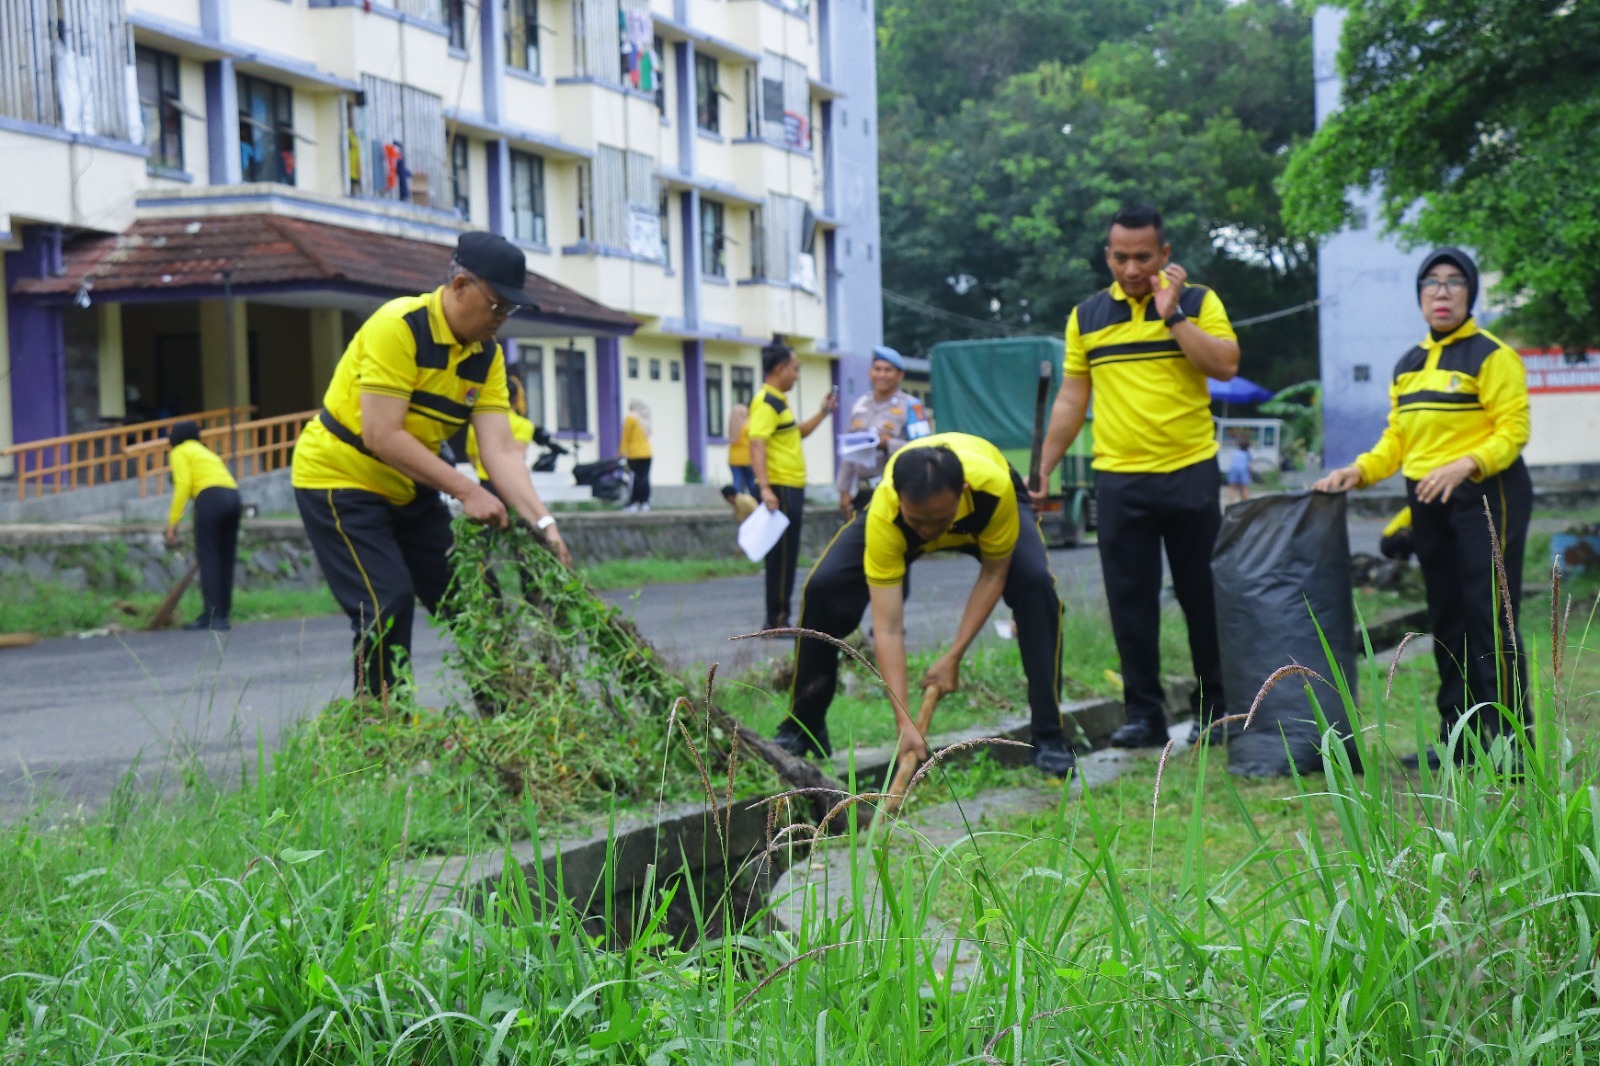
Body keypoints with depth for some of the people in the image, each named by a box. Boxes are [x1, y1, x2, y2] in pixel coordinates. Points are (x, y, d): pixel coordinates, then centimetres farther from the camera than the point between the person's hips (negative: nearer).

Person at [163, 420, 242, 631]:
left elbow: (183, 484, -4)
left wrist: (173, 521, -6)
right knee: (226, 561, 8)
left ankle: (212, 616, -11)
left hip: (210, 499, -7)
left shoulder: (179, 452, 11)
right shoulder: (206, 452, 32)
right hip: (233, 498, 7)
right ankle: (223, 615, 9)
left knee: (208, 560, -6)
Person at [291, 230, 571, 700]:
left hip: (409, 490, 7)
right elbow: (381, 436, -30)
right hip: (338, 480, -7)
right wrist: (466, 491, -30)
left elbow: (501, 449, -11)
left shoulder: (487, 355, -3)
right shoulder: (398, 326, -24)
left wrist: (543, 522, -24)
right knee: (388, 604, -17)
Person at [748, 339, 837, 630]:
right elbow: (757, 444, -24)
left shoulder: (778, 401, 18)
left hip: (791, 489, 10)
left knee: (786, 556, 13)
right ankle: (776, 621, -2)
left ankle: (779, 618, 18)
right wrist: (764, 488, -33)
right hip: (779, 490, -10)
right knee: (781, 556, -6)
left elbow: (797, 433, 32)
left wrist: (823, 412, 21)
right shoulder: (766, 403, -14)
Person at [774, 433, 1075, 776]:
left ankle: (1049, 737, -15)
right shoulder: (884, 515, -43)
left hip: (987, 513, 0)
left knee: (1035, 583, -28)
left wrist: (954, 657, -28)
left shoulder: (993, 487, -44)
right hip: (898, 529, 0)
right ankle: (802, 728, 3)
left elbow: (993, 574, -25)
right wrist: (905, 723, -46)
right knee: (822, 588, -17)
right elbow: (887, 628, -40)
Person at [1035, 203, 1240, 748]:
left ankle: (1217, 708, 16)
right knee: (1130, 601, 2)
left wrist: (1172, 314, -14)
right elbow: (1070, 401, 13)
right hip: (1118, 480, 2)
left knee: (1203, 595, 5)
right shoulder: (1086, 316, 9)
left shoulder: (1197, 302, 3)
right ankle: (1144, 714, 8)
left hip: (1190, 473, -2)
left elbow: (1226, 365, -12)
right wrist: (1043, 472, 8)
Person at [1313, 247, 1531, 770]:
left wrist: (1465, 465, -26)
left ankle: (1509, 739, -8)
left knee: (1491, 619, -10)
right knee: (1447, 622, 10)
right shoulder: (1407, 367, 17)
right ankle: (1458, 738, 16)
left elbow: (1513, 429, -12)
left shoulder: (1491, 355, -6)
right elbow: (1396, 439, 19)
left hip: (1485, 496, -8)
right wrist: (1359, 471, 2)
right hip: (1428, 504, 8)